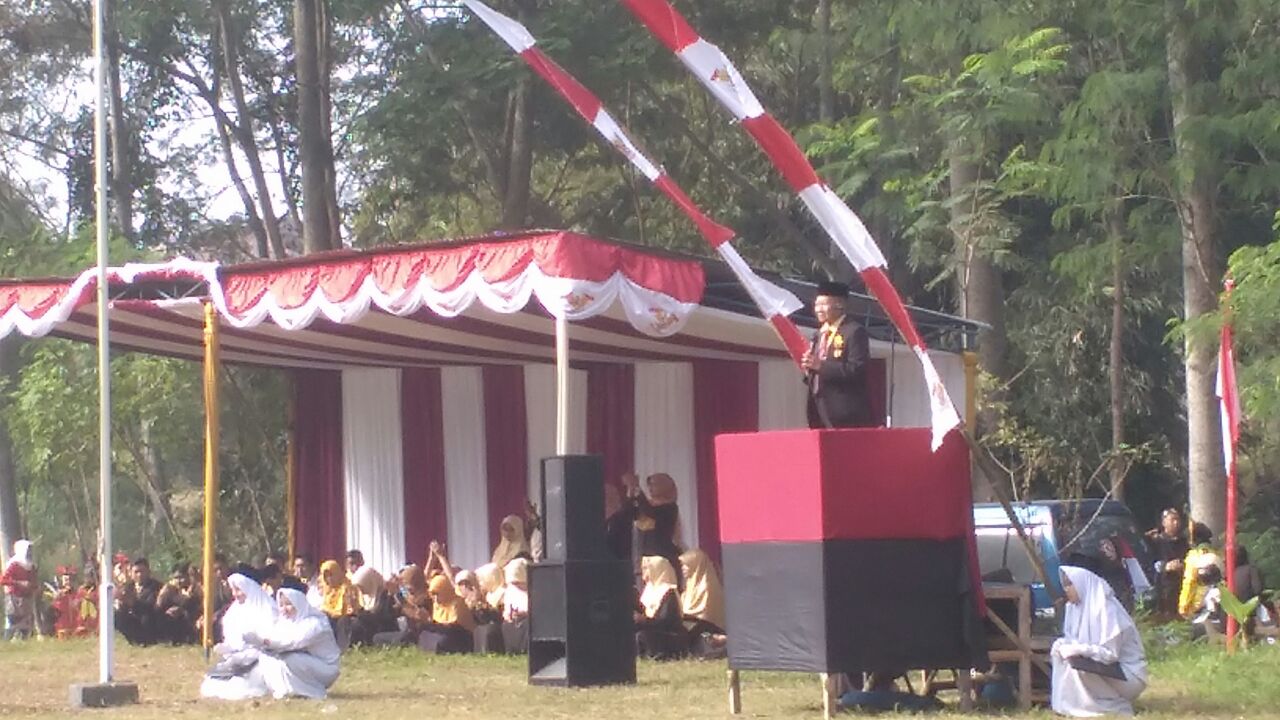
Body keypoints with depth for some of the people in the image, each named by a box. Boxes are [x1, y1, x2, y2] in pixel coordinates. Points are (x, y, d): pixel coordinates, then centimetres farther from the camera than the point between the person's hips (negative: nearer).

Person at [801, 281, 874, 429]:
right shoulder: (819, 334, 20)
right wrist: (809, 368, 1)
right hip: (819, 409, 8)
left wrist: (821, 366, -20)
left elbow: (857, 369, -16)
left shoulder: (854, 331, -6)